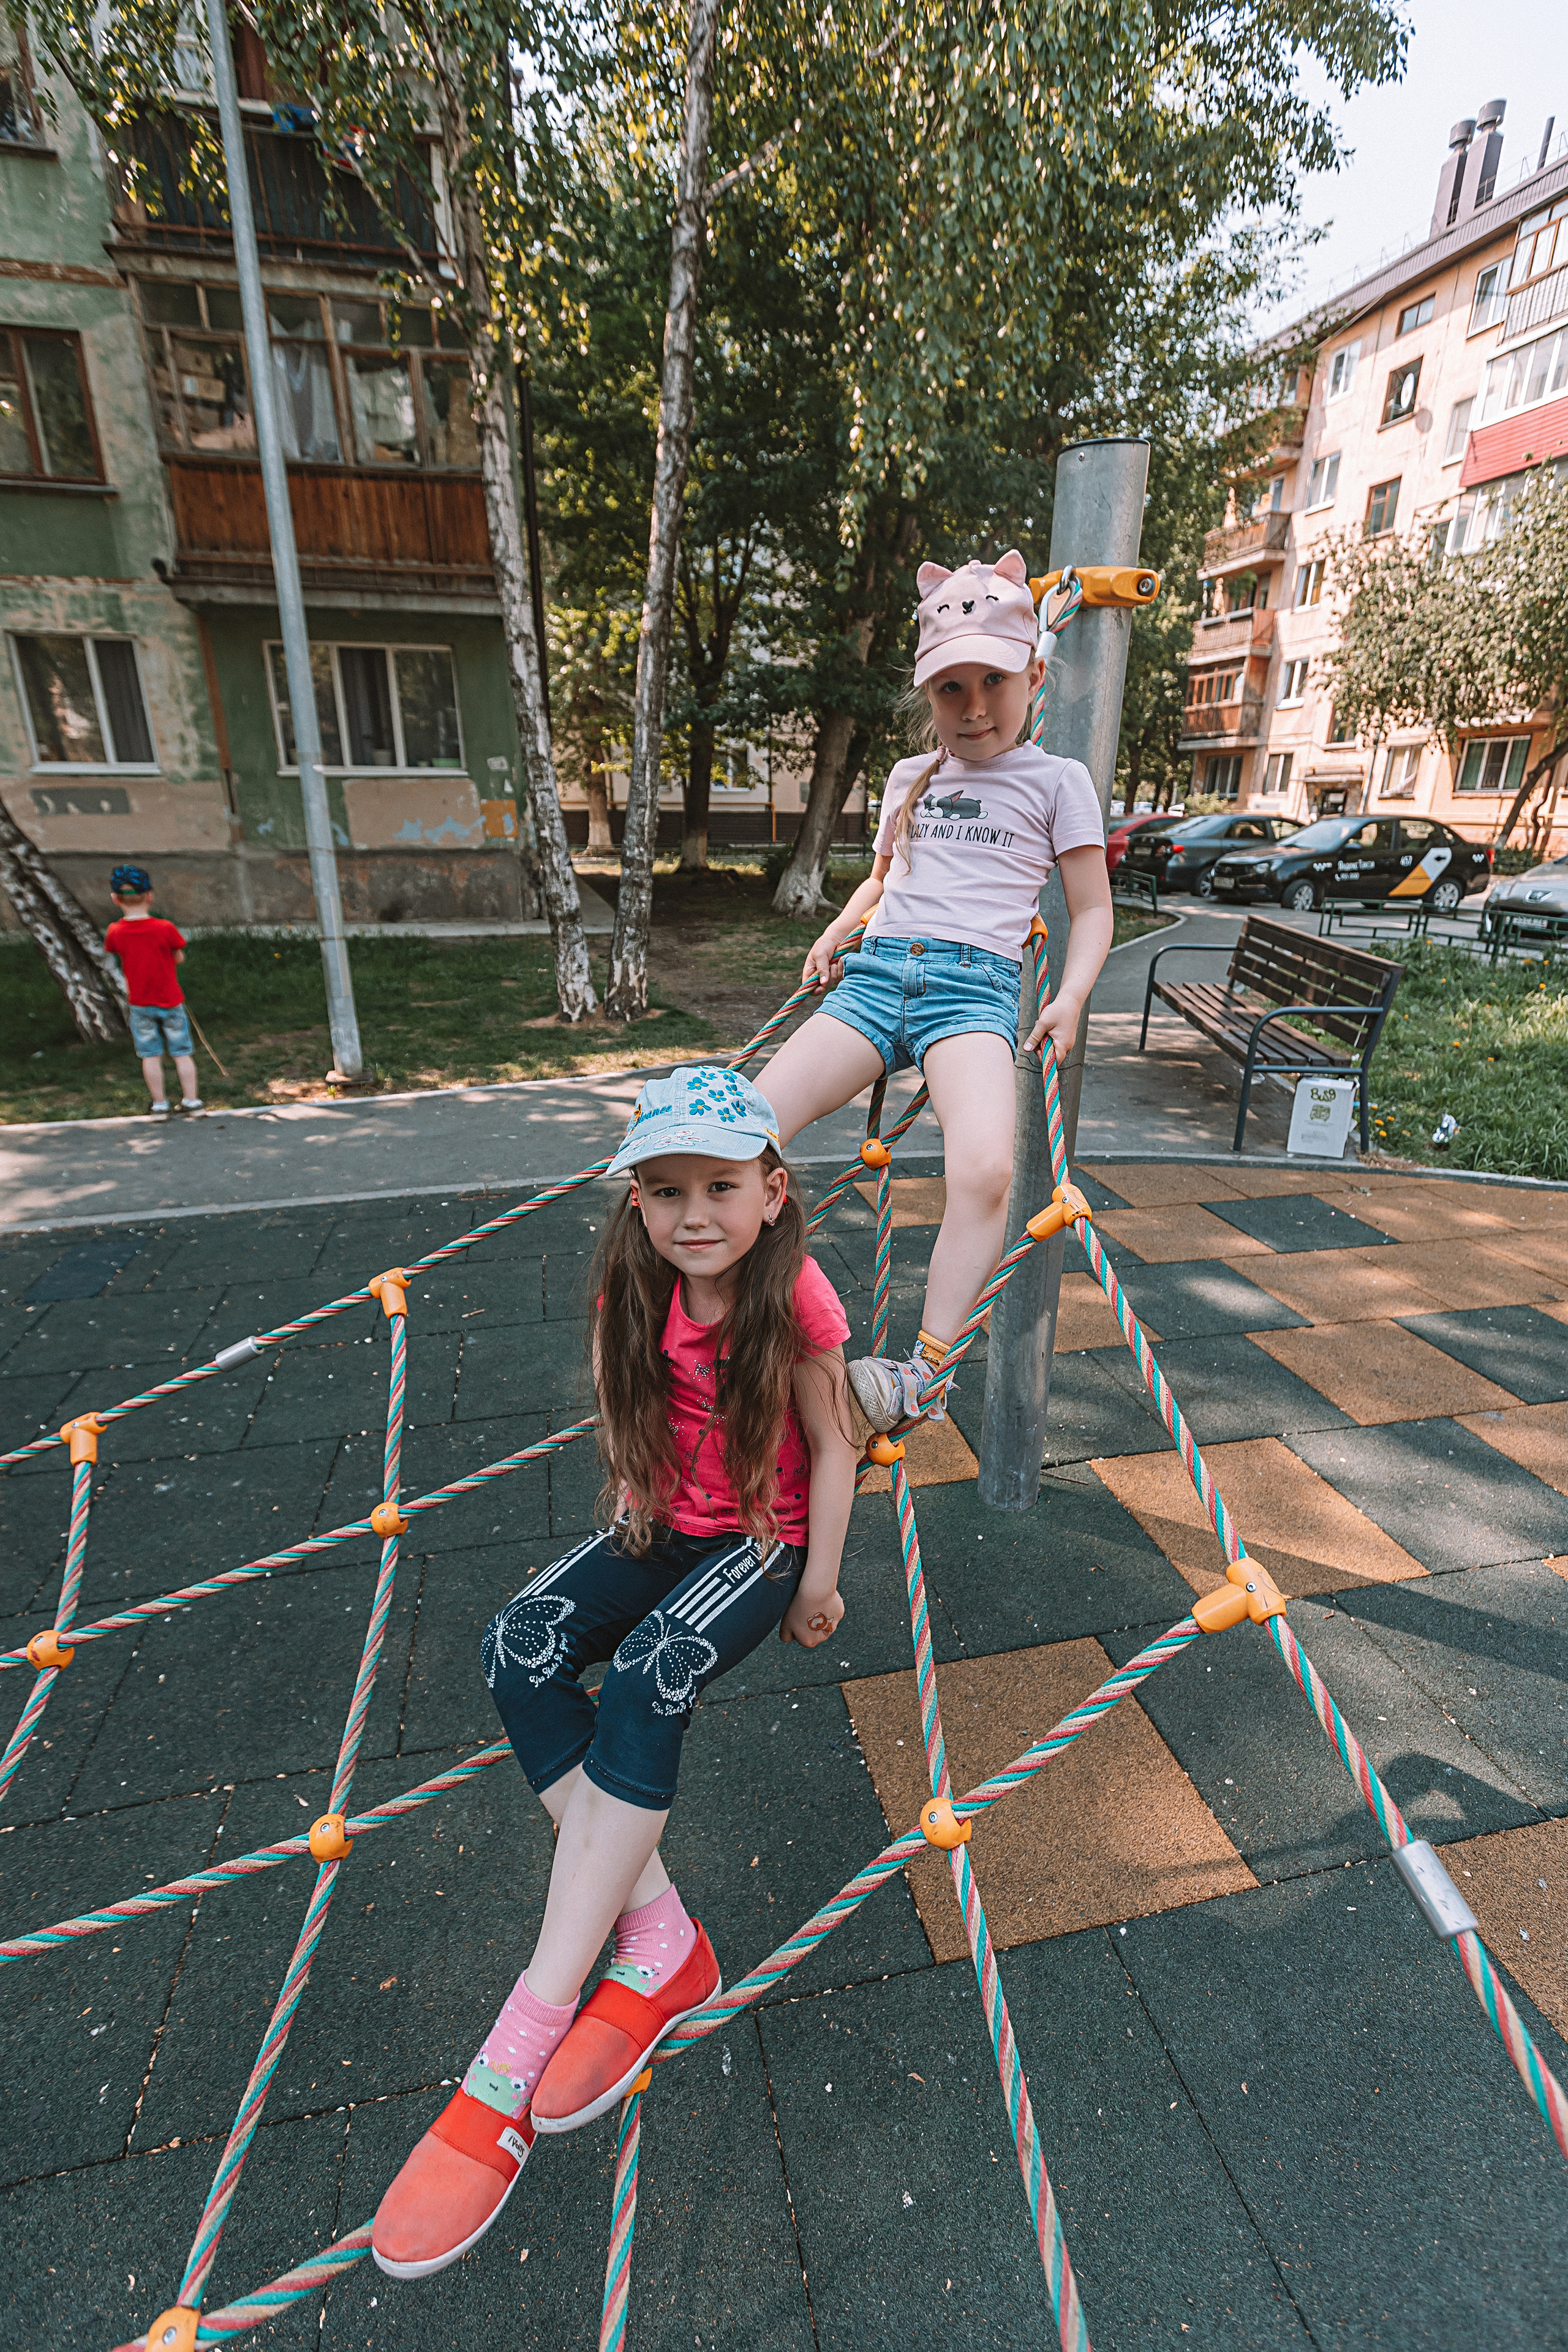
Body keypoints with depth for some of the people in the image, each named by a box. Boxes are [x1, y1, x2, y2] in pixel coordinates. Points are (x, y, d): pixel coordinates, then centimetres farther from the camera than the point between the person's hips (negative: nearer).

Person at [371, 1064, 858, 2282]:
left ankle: (518, 2053, -19)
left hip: (764, 1540, -4)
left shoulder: (797, 1296, -20)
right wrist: (634, 1507, 2)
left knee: (648, 1677, -29)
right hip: (662, 1527, 5)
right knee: (521, 1646, -20)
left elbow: (832, 1447, -10)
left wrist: (819, 1579, -7)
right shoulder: (637, 1291, -8)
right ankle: (661, 1940, -15)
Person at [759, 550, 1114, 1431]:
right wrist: (839, 929, 19)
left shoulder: (1057, 779, 11)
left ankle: (925, 1372, -21)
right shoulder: (911, 778, 24)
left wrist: (1070, 999, -7)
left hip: (974, 984, -4)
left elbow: (1094, 910, 11)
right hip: (878, 972, 5)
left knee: (986, 1169, -33)